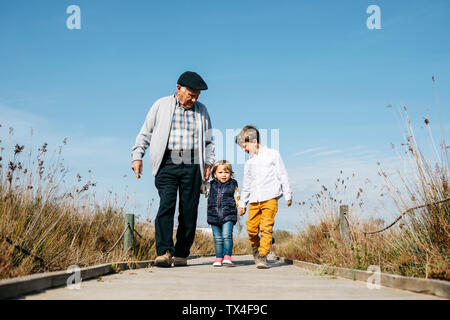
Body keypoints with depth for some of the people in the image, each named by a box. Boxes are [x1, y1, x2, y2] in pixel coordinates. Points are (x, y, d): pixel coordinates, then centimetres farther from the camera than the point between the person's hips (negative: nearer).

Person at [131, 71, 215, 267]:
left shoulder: (202, 110, 17)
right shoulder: (161, 106, 10)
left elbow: (208, 140, 23)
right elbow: (145, 133, 12)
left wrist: (209, 162, 10)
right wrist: (137, 156, 2)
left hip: (192, 165, 2)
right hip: (167, 164, -2)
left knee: (189, 210, -1)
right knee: (166, 205, -15)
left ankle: (181, 254, 7)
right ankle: (164, 252, -20)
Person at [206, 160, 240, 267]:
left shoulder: (233, 185, 6)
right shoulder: (211, 185, 10)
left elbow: (237, 199, 11)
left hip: (228, 216, -2)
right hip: (214, 216, 3)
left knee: (226, 235, -16)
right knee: (217, 238, 5)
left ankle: (227, 256, -12)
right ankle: (219, 258, 12)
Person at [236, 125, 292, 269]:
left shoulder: (272, 154, 6)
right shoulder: (249, 162, 19)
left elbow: (282, 175, 6)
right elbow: (246, 185, 25)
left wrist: (288, 195, 4)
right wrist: (242, 203, 24)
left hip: (270, 198, -4)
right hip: (254, 200, 4)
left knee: (266, 227, -11)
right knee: (251, 228, -1)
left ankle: (263, 256, -10)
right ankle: (255, 250, 24)